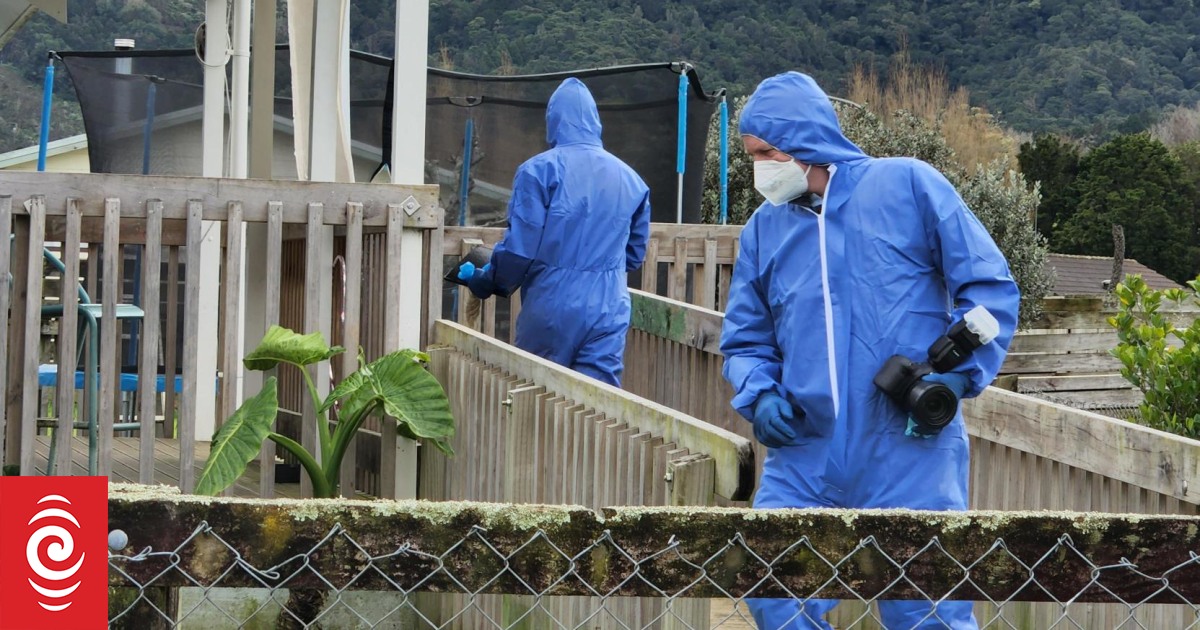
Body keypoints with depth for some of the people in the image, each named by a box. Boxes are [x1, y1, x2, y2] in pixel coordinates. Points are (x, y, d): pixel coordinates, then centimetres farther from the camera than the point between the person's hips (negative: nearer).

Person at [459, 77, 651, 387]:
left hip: (553, 307, -3)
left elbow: (519, 248, -9)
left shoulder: (540, 170, -7)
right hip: (609, 312, 3)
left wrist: (487, 282, 9)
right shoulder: (629, 178, 7)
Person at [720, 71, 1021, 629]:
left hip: (910, 455, -4)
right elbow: (746, 340, 17)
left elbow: (990, 289, 0)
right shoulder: (764, 227, 12)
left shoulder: (909, 185, -1)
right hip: (803, 462, 4)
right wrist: (760, 395, -4)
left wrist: (958, 374, -13)